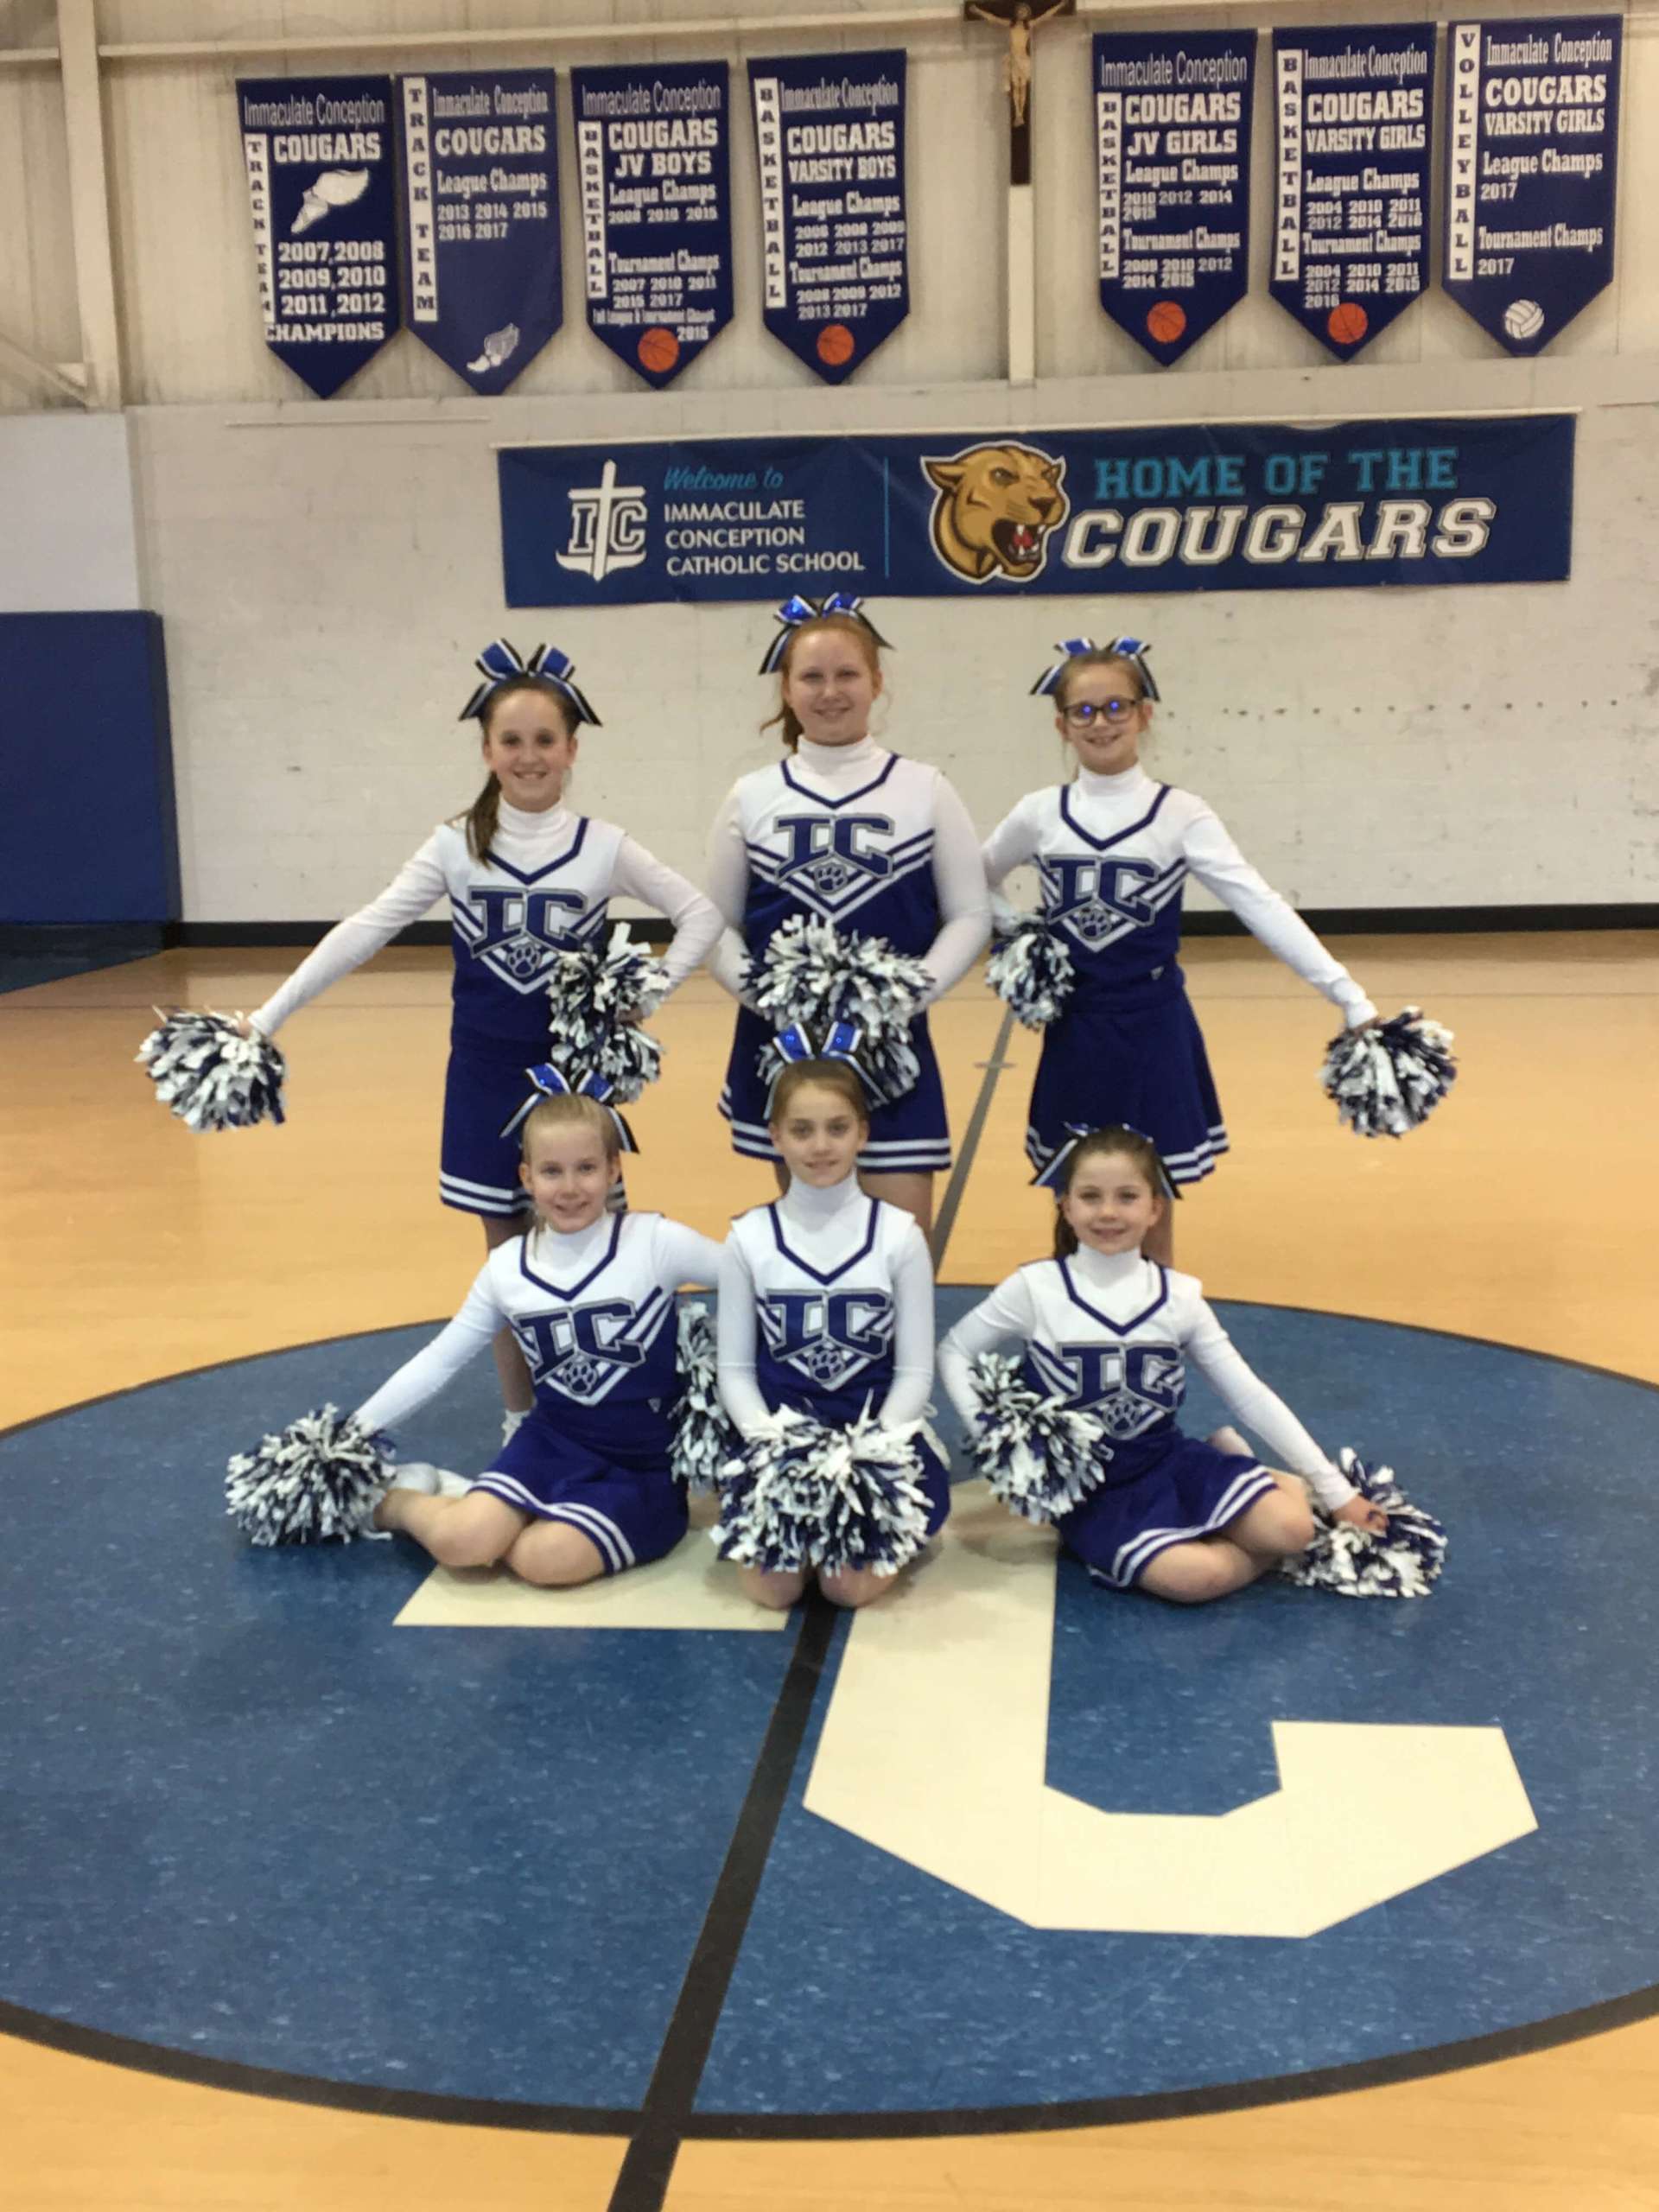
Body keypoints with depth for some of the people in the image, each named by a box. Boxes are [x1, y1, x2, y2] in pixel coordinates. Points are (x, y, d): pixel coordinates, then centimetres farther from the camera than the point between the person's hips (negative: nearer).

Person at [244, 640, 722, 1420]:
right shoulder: (456, 845, -3)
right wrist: (266, 1017, -12)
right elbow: (365, 931, -7)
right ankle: (520, 1419, 23)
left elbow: (700, 914, 2)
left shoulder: (603, 846, -4)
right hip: (487, 1071, 1)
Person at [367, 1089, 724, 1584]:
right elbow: (438, 1362, 9)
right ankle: (391, 1502, 10)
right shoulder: (506, 1267, 1)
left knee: (547, 1557, -30)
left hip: (645, 1466, -3)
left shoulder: (655, 1242, -12)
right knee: (459, 1542, -23)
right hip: (553, 1443, 3)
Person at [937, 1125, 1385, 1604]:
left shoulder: (1179, 1296, -3)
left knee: (1292, 1528, -22)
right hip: (1089, 1487, -3)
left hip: (1170, 1460, 3)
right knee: (1197, 1576, -30)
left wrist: (1337, 1492, 0)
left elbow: (1251, 1397, 0)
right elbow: (953, 1353, 2)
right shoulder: (1037, 1288, -10)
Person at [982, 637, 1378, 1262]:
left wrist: (1350, 998, -19)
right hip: (1073, 1034, 2)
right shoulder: (1039, 814, 0)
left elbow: (1261, 907, -13)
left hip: (1153, 1031, -2)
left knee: (1150, 1209, 8)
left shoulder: (1180, 815, -7)